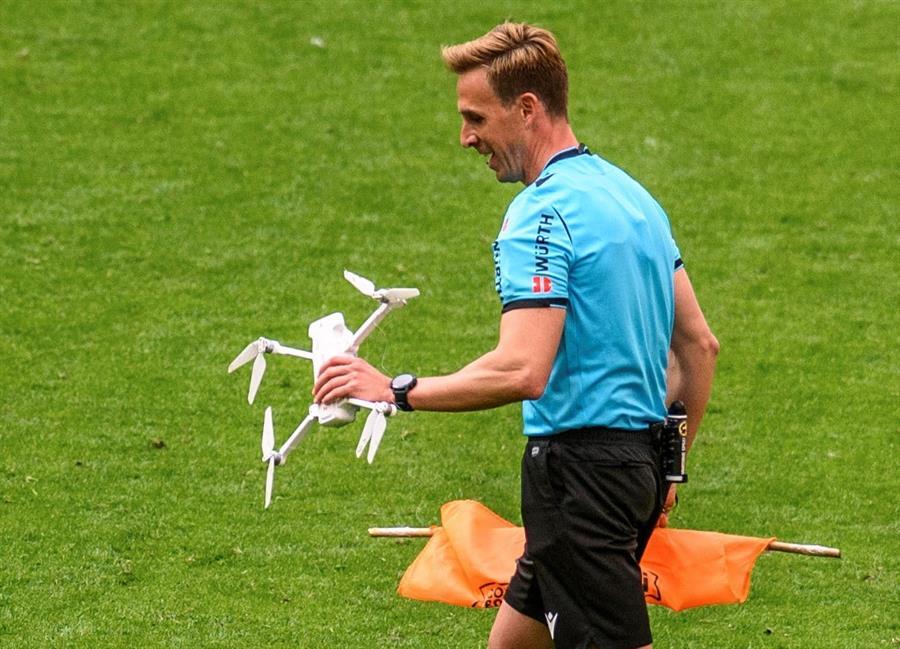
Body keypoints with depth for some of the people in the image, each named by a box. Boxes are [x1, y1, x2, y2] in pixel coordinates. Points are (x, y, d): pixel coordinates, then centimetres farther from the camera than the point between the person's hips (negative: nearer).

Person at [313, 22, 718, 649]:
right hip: (640, 463, 10)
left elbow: (521, 372, -27)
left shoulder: (543, 215, -16)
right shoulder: (631, 194, 14)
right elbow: (700, 345, 17)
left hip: (580, 466, -10)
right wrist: (669, 463, 24)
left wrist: (398, 390, -19)